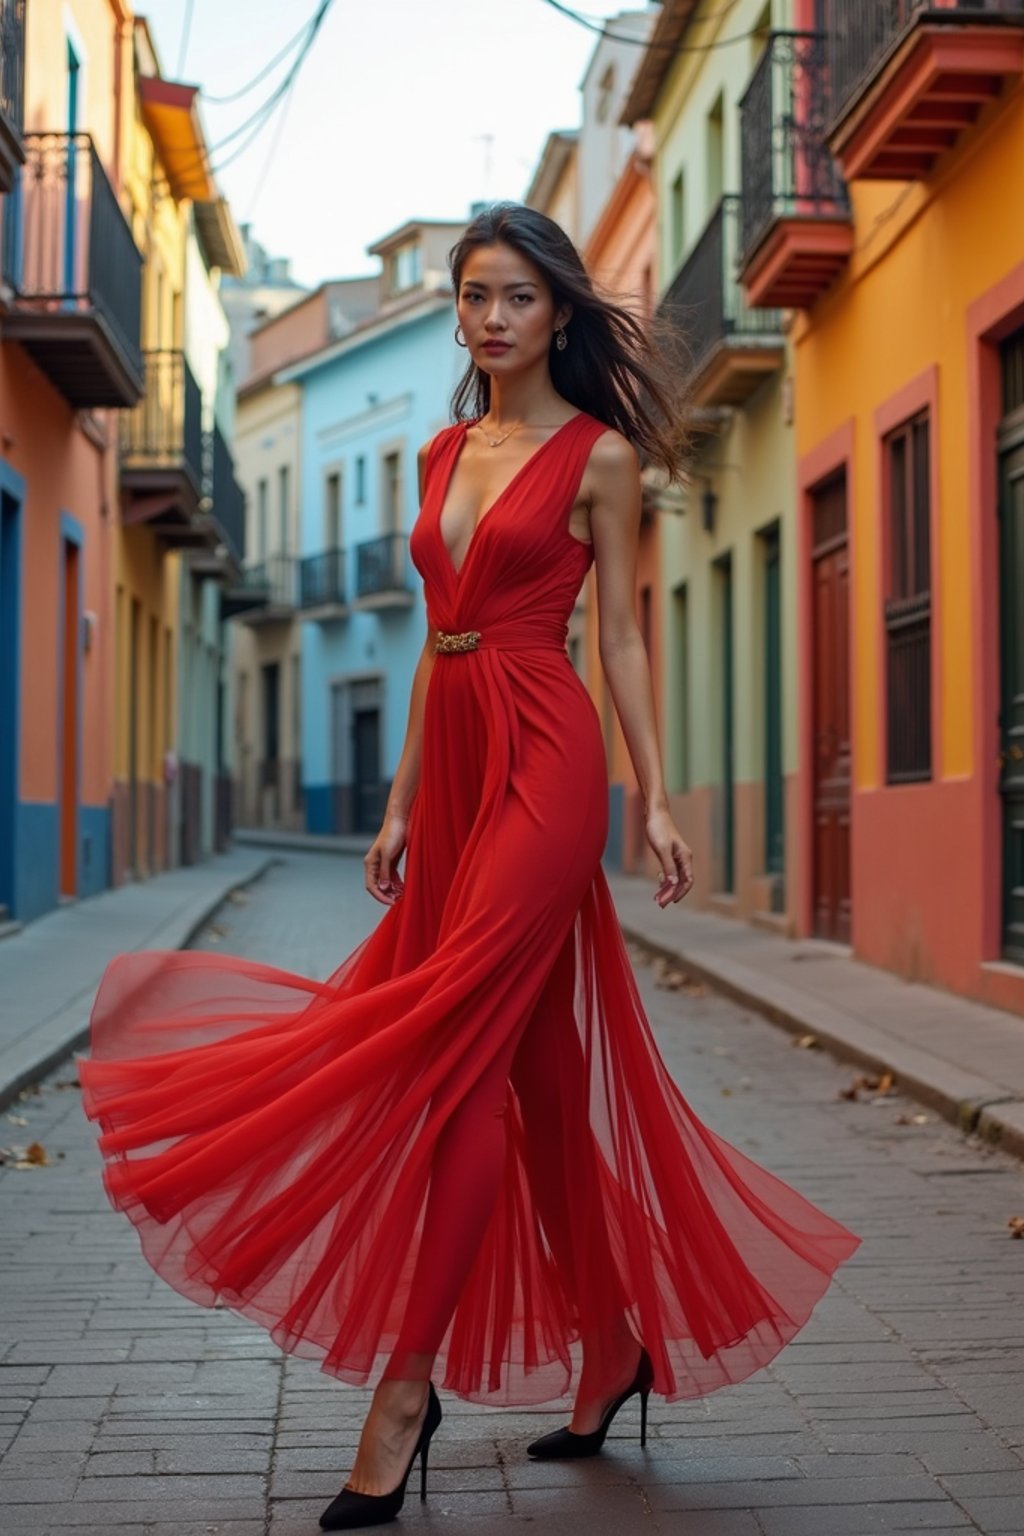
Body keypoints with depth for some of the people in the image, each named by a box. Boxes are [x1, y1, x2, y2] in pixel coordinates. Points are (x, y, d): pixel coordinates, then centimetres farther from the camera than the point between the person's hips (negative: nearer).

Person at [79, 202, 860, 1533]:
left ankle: (406, 1385, -6)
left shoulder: (599, 455, 1)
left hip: (544, 761, -7)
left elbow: (622, 638, -1)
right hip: (454, 762, 7)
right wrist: (400, 801, 15)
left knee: (450, 1051, -13)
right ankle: (620, 1342, 23)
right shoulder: (444, 455, 18)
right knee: (544, 1070, 10)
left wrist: (657, 797, -8)